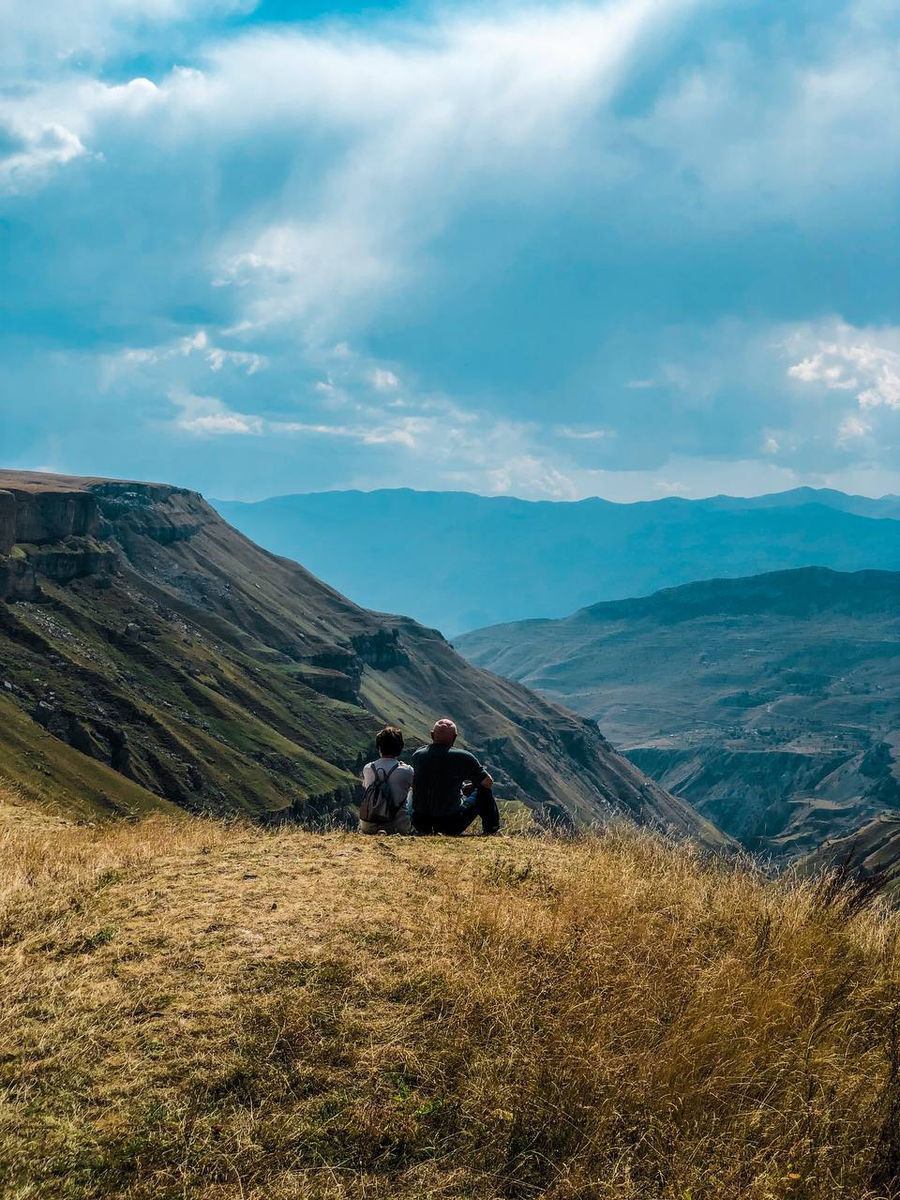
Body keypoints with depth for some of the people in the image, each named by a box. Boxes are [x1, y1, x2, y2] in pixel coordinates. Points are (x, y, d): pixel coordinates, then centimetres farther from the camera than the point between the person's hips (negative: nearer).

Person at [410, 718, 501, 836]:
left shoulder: (417, 755, 1)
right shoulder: (464, 758, -10)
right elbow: (488, 783, 3)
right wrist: (467, 788, 24)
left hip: (421, 825, 4)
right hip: (451, 827, -3)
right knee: (484, 789, 18)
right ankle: (491, 831, 26)